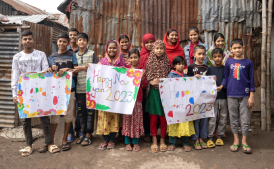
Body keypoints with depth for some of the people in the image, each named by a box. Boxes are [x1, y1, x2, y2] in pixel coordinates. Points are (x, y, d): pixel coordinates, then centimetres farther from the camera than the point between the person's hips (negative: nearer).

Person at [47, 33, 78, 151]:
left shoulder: (72, 55, 6)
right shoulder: (52, 57, 11)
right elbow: (51, 72, 9)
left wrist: (66, 70, -15)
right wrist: (54, 70, -12)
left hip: (69, 88, 0)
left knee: (68, 115, 5)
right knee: (55, 115, 1)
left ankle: (65, 139, 19)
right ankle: (51, 140, 15)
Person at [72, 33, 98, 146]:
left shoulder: (92, 54, 3)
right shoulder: (74, 56, 14)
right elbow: (73, 71, 17)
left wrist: (83, 68, -10)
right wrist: (75, 71, -4)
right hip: (79, 88, 4)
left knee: (90, 111, 0)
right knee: (81, 111, 9)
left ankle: (88, 134, 10)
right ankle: (84, 133, 22)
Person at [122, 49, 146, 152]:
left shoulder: (141, 70, 3)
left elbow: (144, 86, 2)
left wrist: (142, 78, -15)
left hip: (137, 97, -1)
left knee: (137, 118, 4)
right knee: (127, 119, 5)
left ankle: (136, 142, 17)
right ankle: (127, 142, 17)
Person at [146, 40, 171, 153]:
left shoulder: (167, 62, 4)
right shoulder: (150, 62, 3)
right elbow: (146, 77, 3)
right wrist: (151, 81, -15)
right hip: (153, 92, 0)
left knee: (163, 117, 5)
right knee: (153, 117, 5)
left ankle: (162, 140, 21)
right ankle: (154, 141, 17)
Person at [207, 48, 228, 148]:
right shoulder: (210, 69, 1)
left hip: (223, 98, 2)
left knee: (223, 119, 8)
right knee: (212, 118, 0)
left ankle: (219, 137, 23)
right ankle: (209, 138, 10)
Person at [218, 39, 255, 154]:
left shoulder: (248, 63, 2)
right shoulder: (228, 62, 5)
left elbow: (251, 80, 2)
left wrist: (251, 96, -2)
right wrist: (221, 86, -7)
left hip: (245, 95, -1)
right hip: (231, 95, 1)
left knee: (245, 119, 4)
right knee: (233, 118, 9)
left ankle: (244, 141, 18)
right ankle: (236, 140, 21)